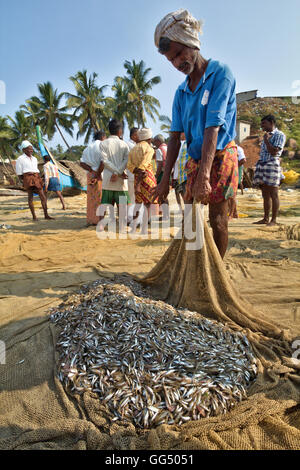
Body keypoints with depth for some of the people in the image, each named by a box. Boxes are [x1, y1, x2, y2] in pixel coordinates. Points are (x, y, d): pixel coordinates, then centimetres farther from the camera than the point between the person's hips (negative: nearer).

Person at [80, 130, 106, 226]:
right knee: (100, 198, -2)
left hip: (90, 175, 7)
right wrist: (97, 174, -12)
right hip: (100, 175, -6)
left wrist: (92, 170, -4)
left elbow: (82, 163, 6)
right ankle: (98, 220, -1)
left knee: (91, 198, 10)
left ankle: (90, 220, 14)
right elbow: (103, 162, -19)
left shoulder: (88, 148, 17)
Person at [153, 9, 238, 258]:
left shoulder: (220, 73, -11)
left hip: (220, 157, -6)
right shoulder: (181, 92, 9)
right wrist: (165, 179, -2)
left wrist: (204, 175, -29)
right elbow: (175, 137, 5)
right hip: (195, 160, 7)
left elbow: (213, 127, -22)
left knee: (217, 218, -4)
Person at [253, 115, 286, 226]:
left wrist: (266, 140, -6)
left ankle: (274, 220, -3)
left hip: (272, 165, -8)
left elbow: (274, 152, -13)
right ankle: (265, 218, 11)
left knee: (273, 195, -6)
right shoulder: (266, 136, 22)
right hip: (261, 165, 8)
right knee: (265, 195, 7)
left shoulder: (280, 135, -2)